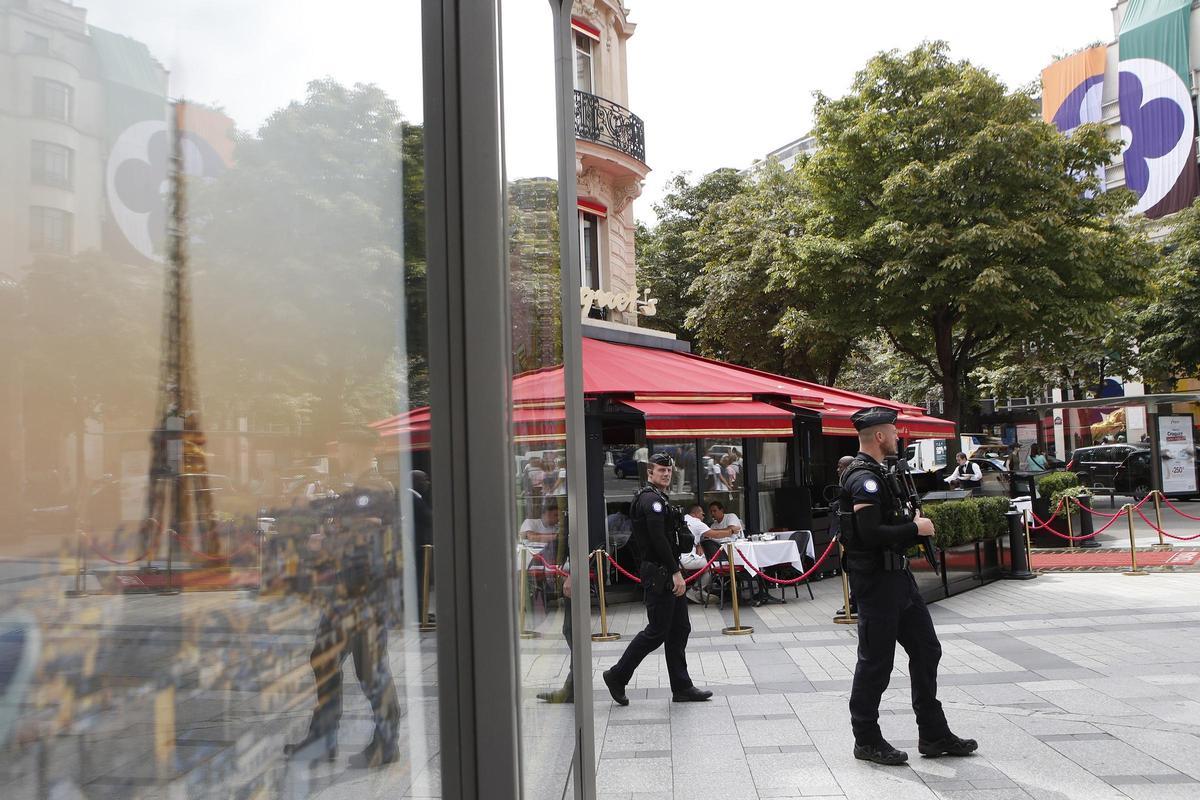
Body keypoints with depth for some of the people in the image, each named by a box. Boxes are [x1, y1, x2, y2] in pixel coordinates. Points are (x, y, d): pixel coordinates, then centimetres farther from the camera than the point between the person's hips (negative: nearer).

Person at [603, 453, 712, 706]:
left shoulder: (660, 498, 19)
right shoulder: (651, 499, -14)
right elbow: (659, 540, -22)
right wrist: (676, 572, -22)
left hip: (667, 575, 11)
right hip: (659, 575, -11)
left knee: (679, 630, 11)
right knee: (656, 631, -5)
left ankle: (682, 687, 16)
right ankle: (617, 676, 6)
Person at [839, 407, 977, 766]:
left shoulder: (876, 474, 15)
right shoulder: (864, 479, -19)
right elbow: (871, 534, -28)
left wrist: (915, 527, 5)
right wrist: (915, 528, -15)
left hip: (897, 576, 11)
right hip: (875, 580, -11)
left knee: (926, 649, 14)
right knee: (876, 661, 0)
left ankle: (933, 735, 24)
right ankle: (867, 741, 14)